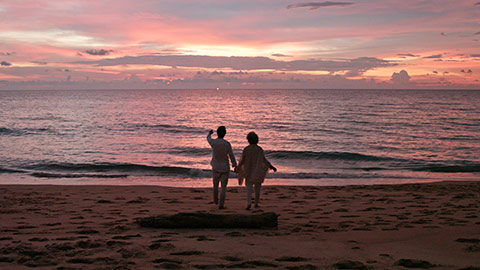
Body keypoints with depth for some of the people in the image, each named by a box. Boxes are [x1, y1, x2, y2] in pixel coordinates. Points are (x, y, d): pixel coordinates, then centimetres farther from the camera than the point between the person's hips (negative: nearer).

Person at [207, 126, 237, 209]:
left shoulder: (213, 142, -10)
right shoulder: (227, 144, -16)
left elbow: (208, 139, 15)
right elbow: (231, 156, -8)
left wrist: (209, 134, 38)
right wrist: (235, 165, 7)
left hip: (215, 167, 2)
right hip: (225, 168, -2)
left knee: (215, 184, 21)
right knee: (223, 186, 2)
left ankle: (215, 200, 40)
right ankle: (221, 204, -4)